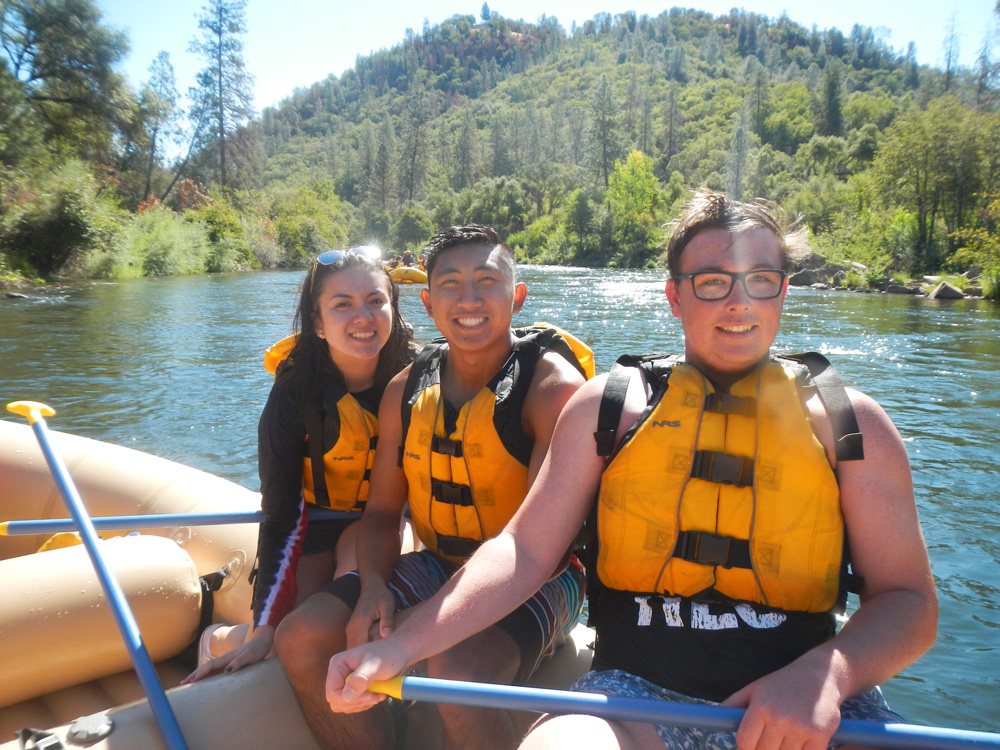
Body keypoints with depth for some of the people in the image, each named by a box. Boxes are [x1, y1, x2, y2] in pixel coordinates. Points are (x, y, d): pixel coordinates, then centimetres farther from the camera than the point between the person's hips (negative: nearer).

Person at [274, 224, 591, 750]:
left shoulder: (554, 385, -18)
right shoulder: (406, 390, 1)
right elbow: (382, 509, 6)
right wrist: (374, 587, -15)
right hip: (439, 566, 6)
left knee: (457, 667, -34)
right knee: (301, 638, -7)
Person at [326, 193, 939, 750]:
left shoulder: (851, 421, 4)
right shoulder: (608, 405, 4)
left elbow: (908, 598, 4)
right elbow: (523, 552, 1)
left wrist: (826, 673, -17)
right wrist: (401, 647, -11)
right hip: (637, 696, -1)